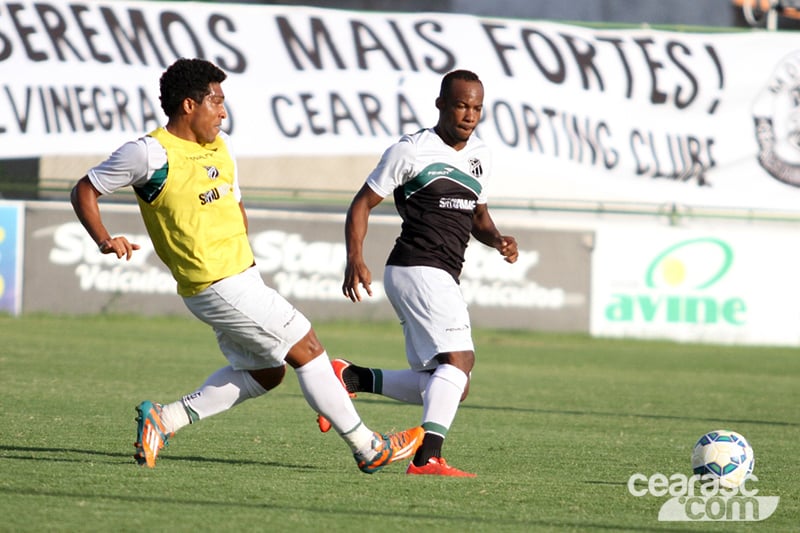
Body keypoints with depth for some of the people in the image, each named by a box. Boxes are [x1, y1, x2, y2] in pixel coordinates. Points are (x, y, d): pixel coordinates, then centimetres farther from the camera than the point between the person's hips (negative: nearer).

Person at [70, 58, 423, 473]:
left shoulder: (220, 145, 10)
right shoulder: (151, 153, -13)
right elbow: (84, 191, -6)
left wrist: (241, 251, 12)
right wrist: (104, 240, -22)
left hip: (240, 274, 9)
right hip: (218, 284, -9)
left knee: (263, 372, 15)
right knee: (306, 349, -3)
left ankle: (164, 418, 12)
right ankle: (367, 447, 6)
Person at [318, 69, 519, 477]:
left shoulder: (479, 156, 15)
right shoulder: (410, 151, -6)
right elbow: (363, 203, -2)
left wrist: (497, 239, 3)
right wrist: (355, 259, -15)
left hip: (442, 279, 9)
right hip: (417, 269, -9)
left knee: (452, 388, 9)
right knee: (458, 359, -24)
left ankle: (353, 378, 13)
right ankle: (427, 457, -31)